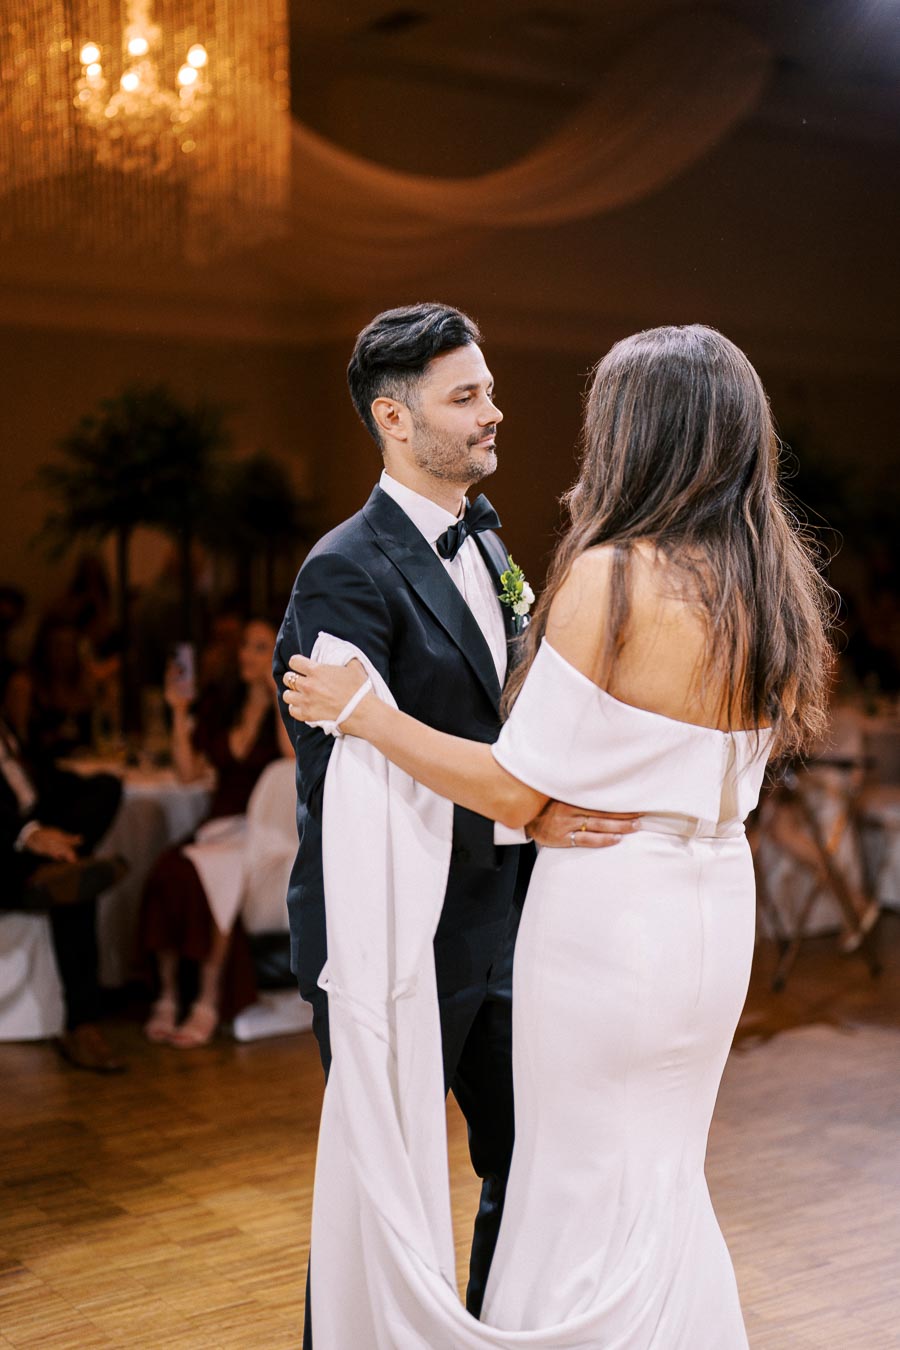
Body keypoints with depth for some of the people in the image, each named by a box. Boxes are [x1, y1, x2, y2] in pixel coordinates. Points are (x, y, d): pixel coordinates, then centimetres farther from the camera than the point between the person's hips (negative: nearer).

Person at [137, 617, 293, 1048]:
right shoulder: (222, 709, 20)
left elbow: (295, 763, -14)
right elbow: (188, 771, 13)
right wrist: (179, 711, 8)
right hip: (218, 828, 4)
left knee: (204, 872, -33)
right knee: (166, 871, -27)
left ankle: (209, 1003, -26)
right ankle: (166, 995, -22)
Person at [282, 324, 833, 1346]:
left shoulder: (611, 578, -19)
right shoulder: (773, 587, 2)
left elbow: (517, 790, -16)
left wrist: (363, 713, -8)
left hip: (606, 912, -7)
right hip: (719, 907, 7)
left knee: (587, 1186, 9)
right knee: (664, 1181, 21)